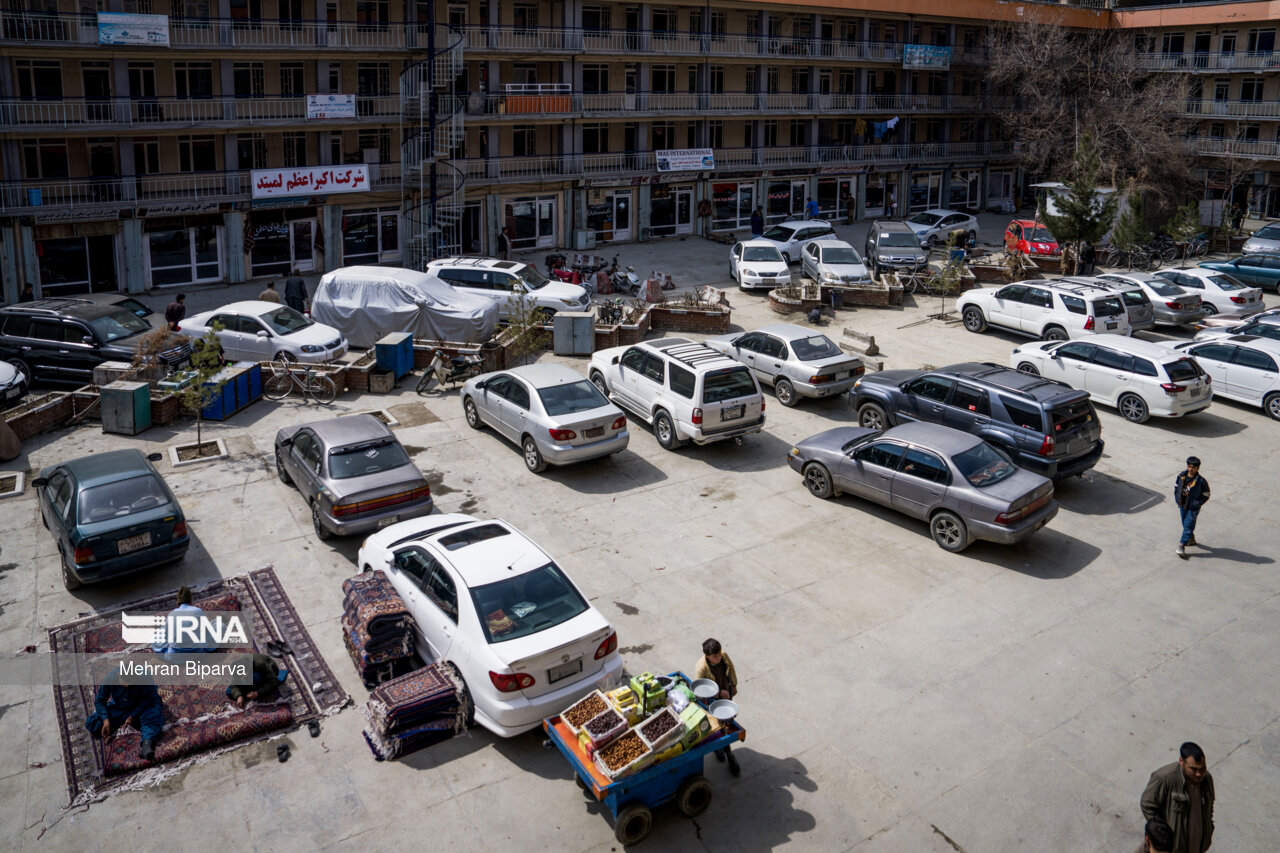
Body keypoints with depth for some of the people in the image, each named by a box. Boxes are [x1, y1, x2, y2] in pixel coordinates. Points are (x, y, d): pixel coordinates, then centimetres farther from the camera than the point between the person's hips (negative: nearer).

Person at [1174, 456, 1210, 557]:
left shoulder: (1201, 481, -16)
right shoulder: (1181, 476, -3)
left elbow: (1206, 495, -7)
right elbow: (1176, 487, 12)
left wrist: (1196, 504, -13)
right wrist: (1177, 499, 3)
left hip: (1192, 508, -5)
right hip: (1182, 506, 5)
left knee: (1188, 525, -7)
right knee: (1185, 524, 20)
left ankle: (1182, 546, -6)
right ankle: (1191, 539, 42)